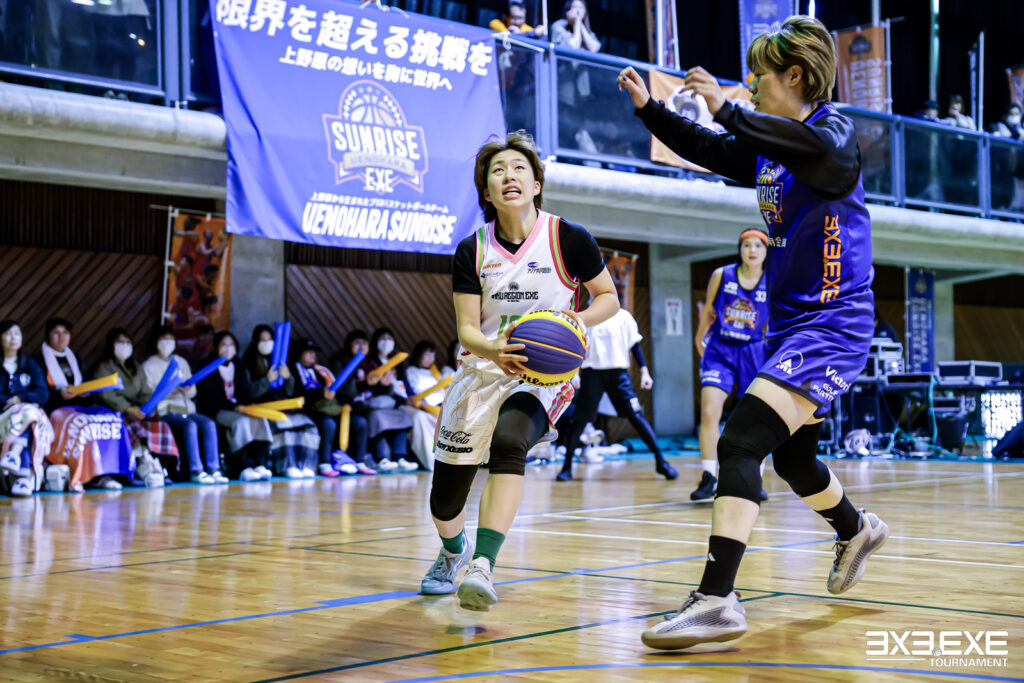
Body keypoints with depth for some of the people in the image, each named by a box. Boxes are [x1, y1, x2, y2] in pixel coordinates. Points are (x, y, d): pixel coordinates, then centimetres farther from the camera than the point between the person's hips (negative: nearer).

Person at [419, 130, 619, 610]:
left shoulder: (569, 240, -8)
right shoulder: (472, 250, -2)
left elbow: (608, 297, 3)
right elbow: (467, 328, -5)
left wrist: (579, 320, -19)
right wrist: (493, 350, -28)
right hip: (482, 370, 3)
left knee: (509, 442, -37)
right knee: (445, 502, 4)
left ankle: (483, 566, -37)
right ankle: (453, 552, 41)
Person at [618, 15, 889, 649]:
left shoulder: (835, 127, -13)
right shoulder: (768, 145, 10)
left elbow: (822, 153, -38)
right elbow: (709, 150, 25)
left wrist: (729, 109, -36)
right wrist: (649, 108, 16)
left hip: (832, 324, -9)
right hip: (791, 321, 9)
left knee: (741, 441, -23)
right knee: (791, 458, 23)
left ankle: (716, 599, -26)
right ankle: (858, 531, 51)